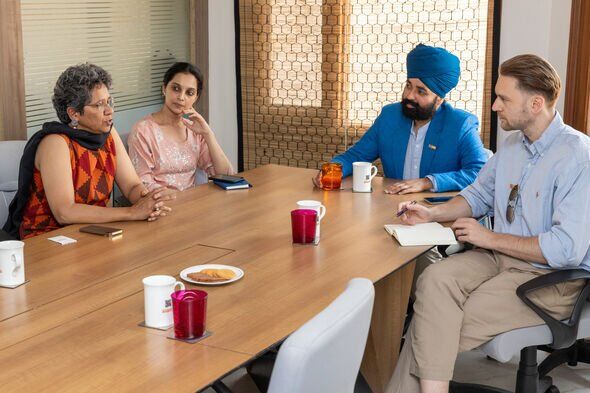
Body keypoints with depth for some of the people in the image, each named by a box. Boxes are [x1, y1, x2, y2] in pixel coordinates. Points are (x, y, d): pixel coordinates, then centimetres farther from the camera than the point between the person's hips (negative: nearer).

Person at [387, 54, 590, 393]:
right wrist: (432, 214, 5)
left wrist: (490, 238, -14)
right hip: (500, 256, 7)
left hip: (550, 276, -7)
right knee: (435, 279, -23)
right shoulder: (513, 145, 10)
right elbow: (479, 194, 25)